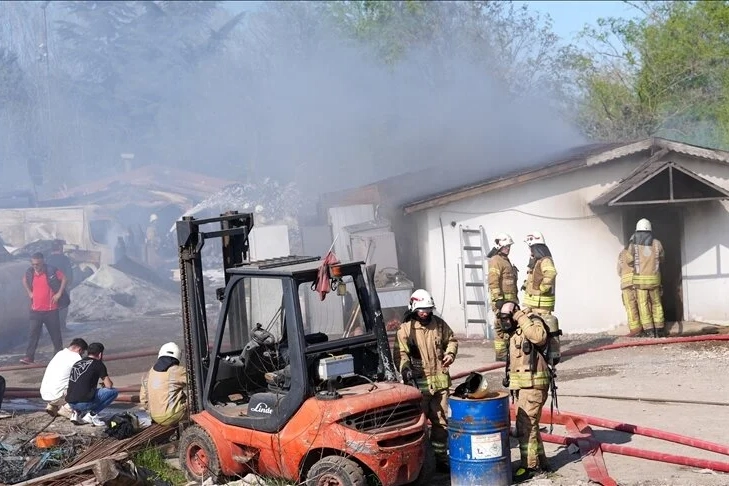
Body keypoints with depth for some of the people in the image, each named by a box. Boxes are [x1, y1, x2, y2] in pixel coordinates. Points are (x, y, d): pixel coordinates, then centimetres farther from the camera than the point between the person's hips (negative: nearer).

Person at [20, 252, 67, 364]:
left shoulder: (52, 271, -12)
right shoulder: (30, 272, 0)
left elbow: (64, 279, -6)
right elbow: (24, 280, 22)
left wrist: (59, 293, -10)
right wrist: (29, 292, 12)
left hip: (51, 309, -3)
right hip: (35, 310, 3)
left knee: (55, 332, 9)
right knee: (33, 333, -2)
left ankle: (59, 352, 26)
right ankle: (29, 356, -2)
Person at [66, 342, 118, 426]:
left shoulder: (77, 363, 19)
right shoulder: (98, 364, 0)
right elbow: (109, 385, -1)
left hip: (70, 403, 7)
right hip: (84, 403, -7)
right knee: (114, 391, 4)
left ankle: (78, 413, 13)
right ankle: (92, 413, -2)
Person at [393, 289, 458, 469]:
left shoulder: (439, 324, 8)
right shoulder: (406, 328, -5)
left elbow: (452, 340, 22)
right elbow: (400, 353, -10)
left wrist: (450, 354, 2)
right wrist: (405, 369, -26)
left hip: (440, 381, 4)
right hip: (418, 383, -4)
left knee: (441, 421, 11)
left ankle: (441, 457, 22)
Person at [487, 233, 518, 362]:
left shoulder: (506, 260, 20)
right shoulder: (496, 261, -11)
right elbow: (493, 282, -18)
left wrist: (515, 299, 24)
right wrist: (498, 300, -22)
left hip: (510, 299, 10)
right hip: (501, 299, -10)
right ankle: (501, 354, -5)